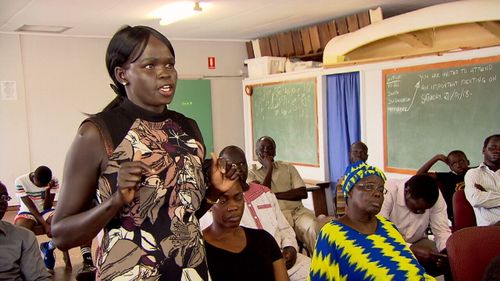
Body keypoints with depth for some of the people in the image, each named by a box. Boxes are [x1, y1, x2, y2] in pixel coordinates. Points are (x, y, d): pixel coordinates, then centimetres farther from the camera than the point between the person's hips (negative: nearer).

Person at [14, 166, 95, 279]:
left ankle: (48, 247, 3)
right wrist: (45, 224, -26)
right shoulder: (20, 181, -18)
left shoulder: (53, 181, -13)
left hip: (46, 211, 2)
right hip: (28, 212, -2)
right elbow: (31, 207, -19)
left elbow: (47, 207, -14)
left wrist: (48, 190, -30)